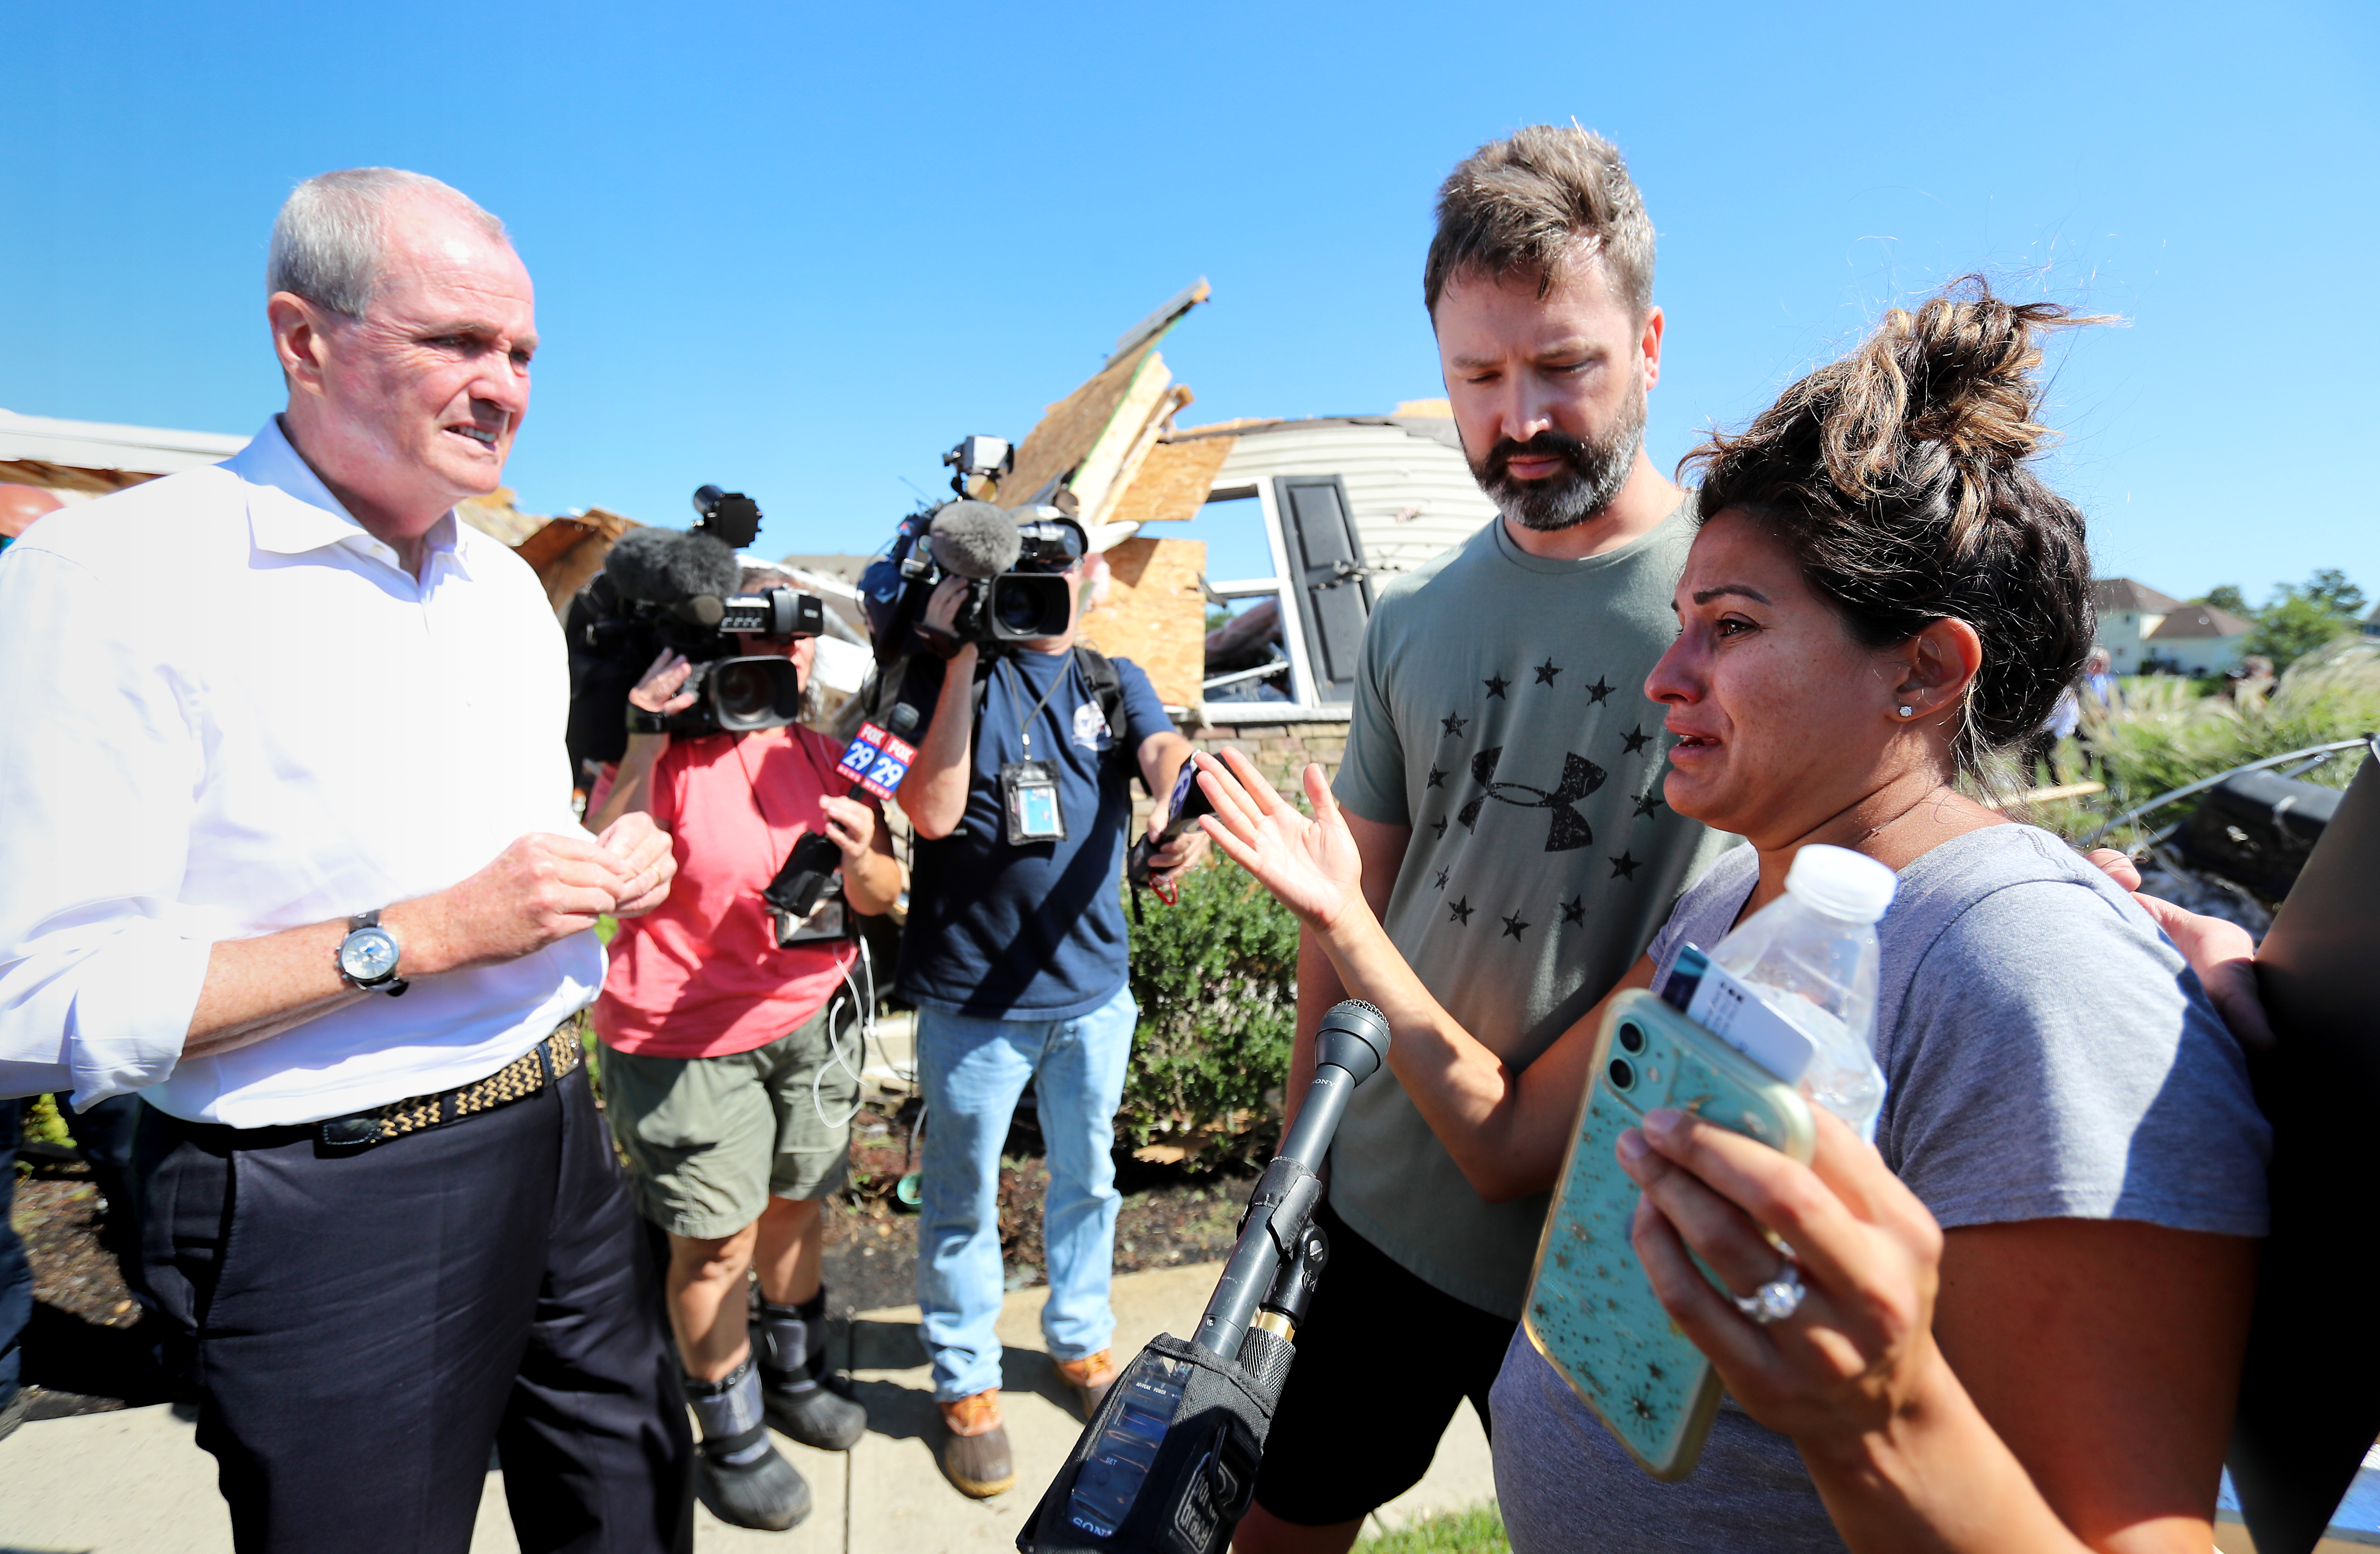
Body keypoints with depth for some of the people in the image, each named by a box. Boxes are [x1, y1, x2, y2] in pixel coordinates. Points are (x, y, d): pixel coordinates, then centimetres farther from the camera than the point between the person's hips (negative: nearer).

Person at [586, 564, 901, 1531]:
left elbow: (882, 898, 3)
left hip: (810, 1018, 5)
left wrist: (860, 861, -20)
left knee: (797, 1205, 18)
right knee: (716, 1241, 4)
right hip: (685, 1041, -5)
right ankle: (732, 1440, 26)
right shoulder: (665, 757, -11)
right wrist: (646, 742, -28)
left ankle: (793, 1376, 42)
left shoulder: (819, 758, 3)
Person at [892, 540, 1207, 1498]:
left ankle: (1081, 1340, 46)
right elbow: (934, 811, -17)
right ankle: (966, 1380, 36)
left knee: (1087, 1179, 22)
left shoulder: (1117, 683, 5)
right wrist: (961, 661, -20)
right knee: (964, 1198, 13)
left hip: (1092, 987, 4)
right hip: (972, 996, -3)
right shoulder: (945, 675, -4)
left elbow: (1165, 752, -16)